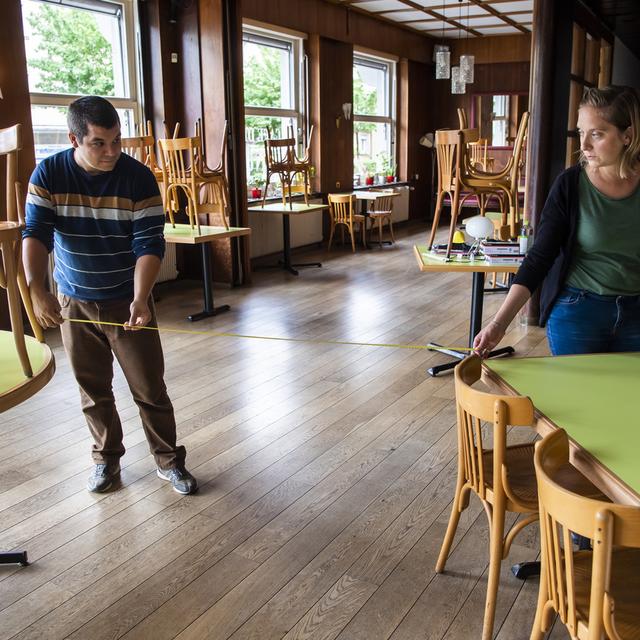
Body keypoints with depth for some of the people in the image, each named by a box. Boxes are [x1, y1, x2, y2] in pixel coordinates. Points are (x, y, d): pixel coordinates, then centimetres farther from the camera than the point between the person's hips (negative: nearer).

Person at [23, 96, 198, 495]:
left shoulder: (139, 178, -13)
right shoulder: (48, 175, -8)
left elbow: (149, 245, -17)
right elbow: (36, 235, -13)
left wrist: (140, 299, -31)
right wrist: (38, 291, -29)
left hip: (127, 302, -2)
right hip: (74, 303, 2)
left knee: (150, 388, 2)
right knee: (93, 388, 13)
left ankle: (169, 460, 19)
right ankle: (107, 458, 32)